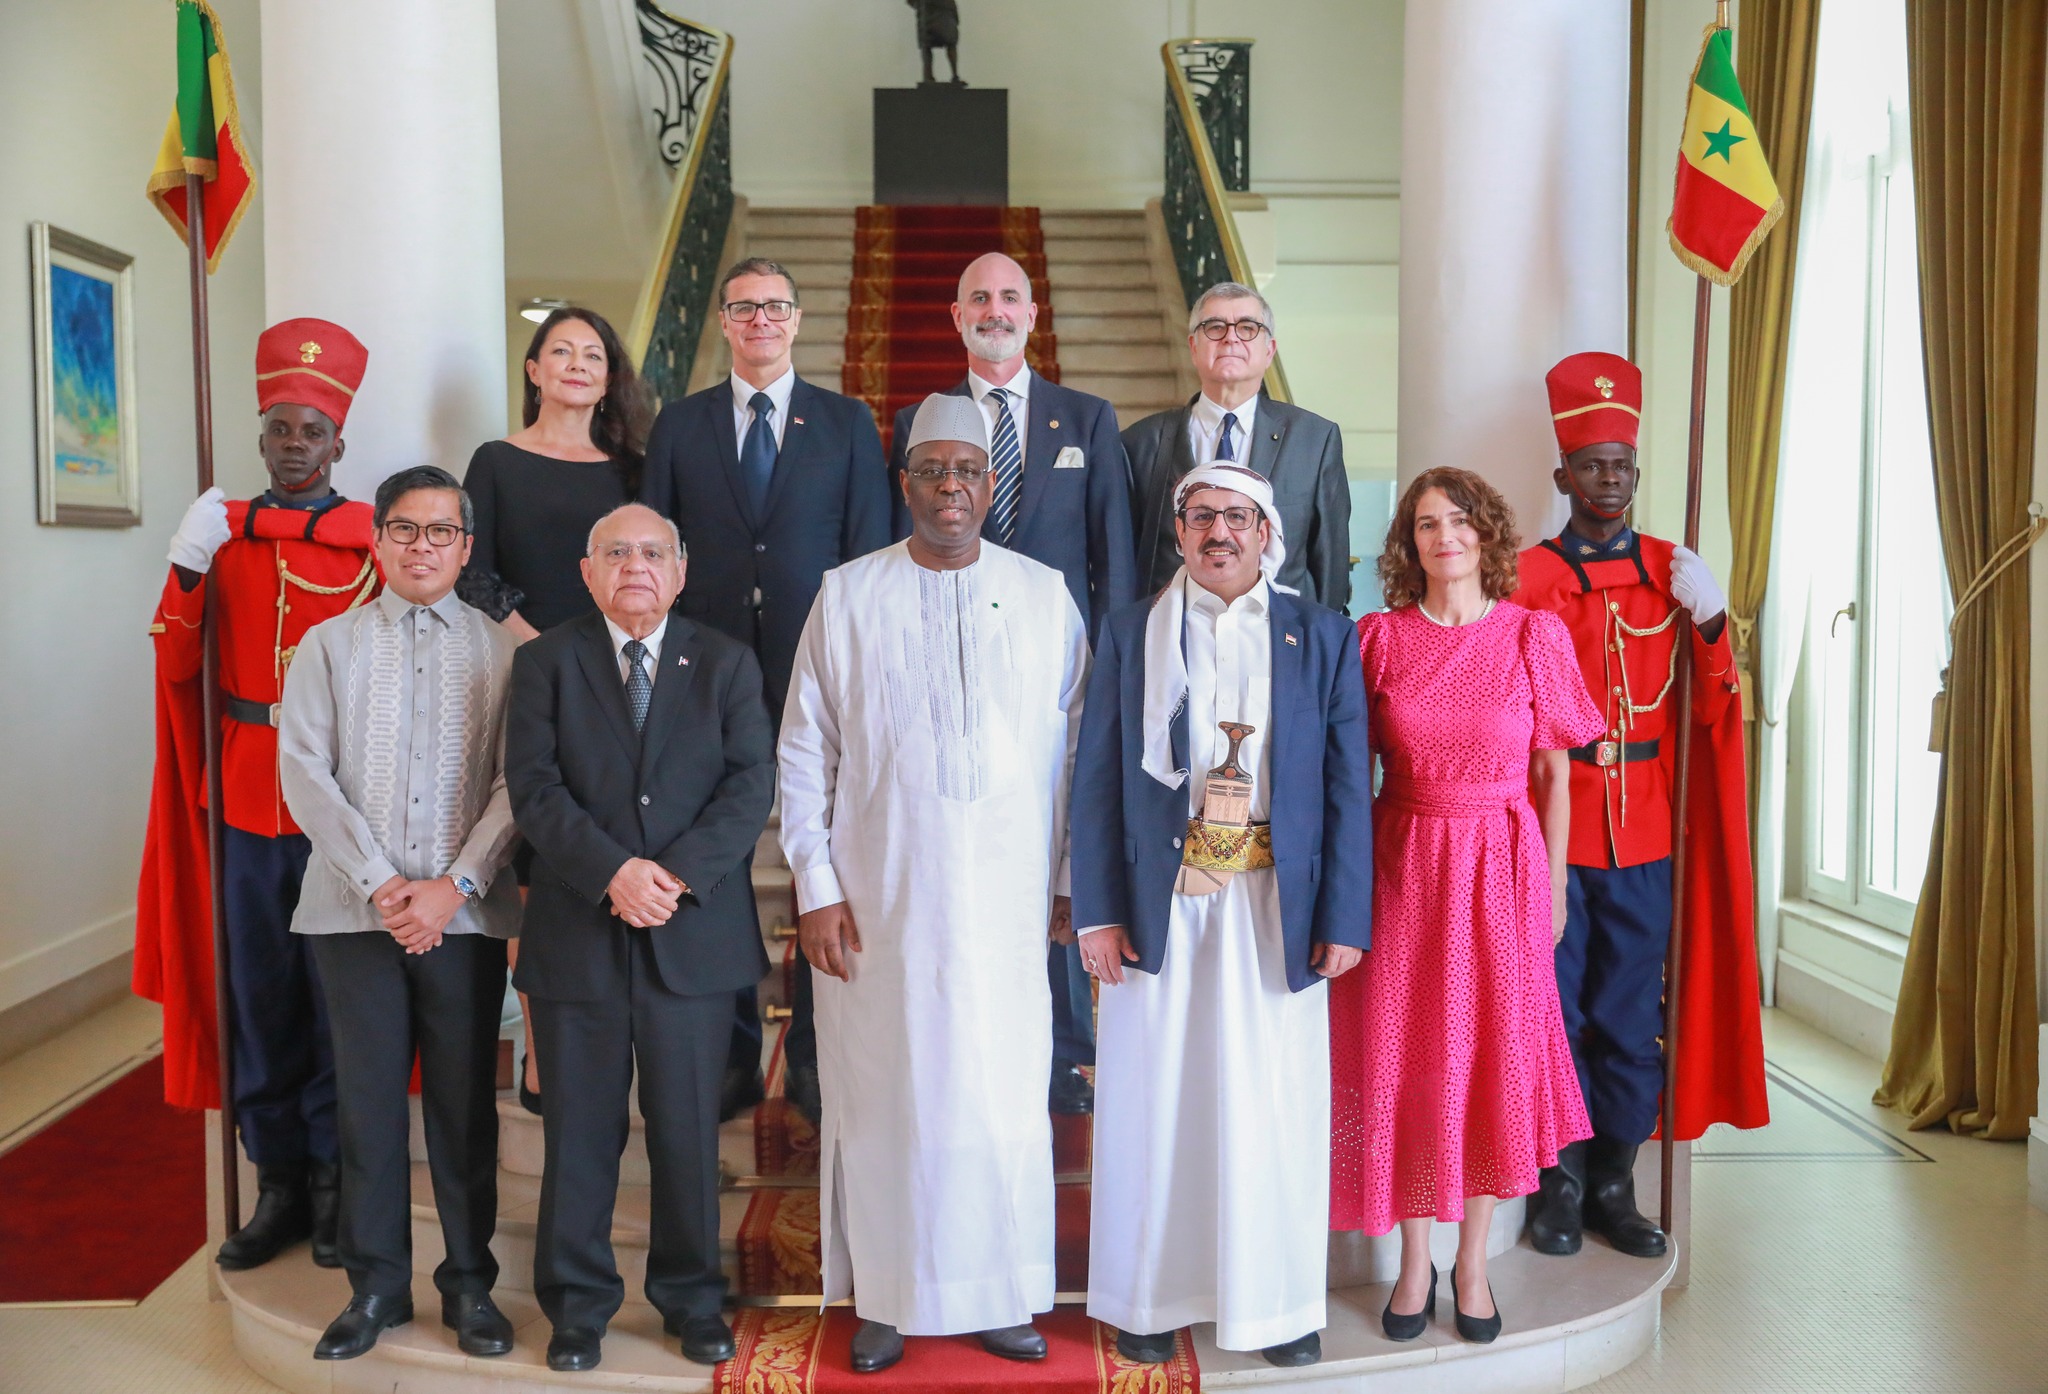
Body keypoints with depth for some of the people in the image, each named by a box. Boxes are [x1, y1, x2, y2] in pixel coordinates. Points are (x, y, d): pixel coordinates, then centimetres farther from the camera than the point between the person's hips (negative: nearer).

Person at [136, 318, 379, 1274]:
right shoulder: (223, 531, 9)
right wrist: (188, 569, -10)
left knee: (337, 989, 4)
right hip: (247, 792, 3)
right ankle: (279, 1184, 23)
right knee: (259, 990, 10)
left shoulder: (375, 538, -1)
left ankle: (334, 1182, 19)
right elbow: (177, 666, 3)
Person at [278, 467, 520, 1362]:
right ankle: (376, 1283, 20)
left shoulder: (501, 650, 5)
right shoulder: (328, 645, 7)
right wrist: (379, 884, -9)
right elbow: (305, 772, 0)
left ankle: (469, 1281, 19)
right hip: (353, 909, 1)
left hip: (466, 912, -1)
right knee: (368, 1095, 6)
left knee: (465, 1098, 5)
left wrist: (452, 887, -11)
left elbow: (516, 784, -1)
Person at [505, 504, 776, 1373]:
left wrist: (679, 872, -16)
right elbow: (533, 787, -5)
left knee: (689, 1129, 9)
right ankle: (577, 1303, 25)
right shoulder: (544, 663, 6)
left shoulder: (726, 663, 7)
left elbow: (751, 784, -3)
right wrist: (612, 871, -19)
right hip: (578, 934, 0)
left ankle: (692, 1299, 26)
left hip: (695, 934, 1)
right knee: (580, 1131, 9)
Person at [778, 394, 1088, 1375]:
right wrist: (815, 888, -2)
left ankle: (1002, 1296, 21)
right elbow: (804, 752, 4)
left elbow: (1076, 749, 7)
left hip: (1007, 900, 1)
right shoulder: (846, 597, 3)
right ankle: (885, 1302, 21)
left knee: (1004, 1099, 4)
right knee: (882, 1097, 5)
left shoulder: (1045, 597, 6)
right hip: (878, 900, 0)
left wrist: (1070, 881, 4)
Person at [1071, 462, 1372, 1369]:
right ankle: (1149, 1296, 23)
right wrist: (1097, 913, -4)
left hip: (1275, 910, 0)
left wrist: (1344, 919, -4)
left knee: (1274, 1106, 6)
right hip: (1163, 907, 0)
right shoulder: (1130, 635, 4)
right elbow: (1096, 780, 2)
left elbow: (1348, 786, 2)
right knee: (1155, 1101, 7)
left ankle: (1279, 1300, 23)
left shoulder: (1321, 637, 4)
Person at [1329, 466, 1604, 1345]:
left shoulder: (1535, 635, 0)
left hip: (1500, 868, 0)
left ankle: (1472, 1263, 23)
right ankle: (1414, 1263, 22)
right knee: (1404, 1057, 5)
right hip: (1401, 866, 1)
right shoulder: (1379, 636, 2)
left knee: (1494, 1056, 6)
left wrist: (1553, 885, 2)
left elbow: (1552, 772, 3)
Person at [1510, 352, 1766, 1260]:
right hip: (1554, 829, -3)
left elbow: (1710, 711, 4)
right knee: (1555, 1010, 5)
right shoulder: (1528, 576, -2)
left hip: (1645, 834, 3)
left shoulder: (1674, 572, 8)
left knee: (1630, 1013, 10)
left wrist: (1710, 623, -12)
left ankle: (1615, 1184, 23)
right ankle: (1562, 1182, 20)